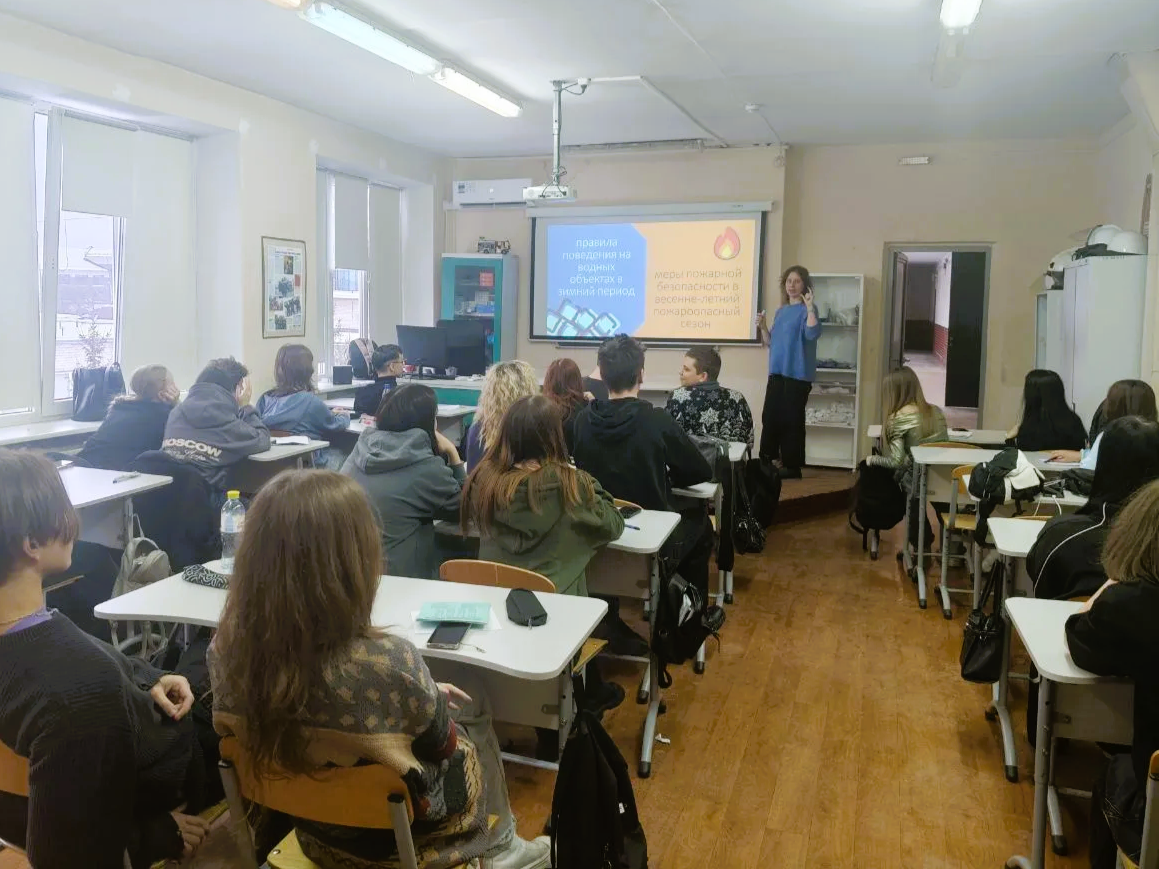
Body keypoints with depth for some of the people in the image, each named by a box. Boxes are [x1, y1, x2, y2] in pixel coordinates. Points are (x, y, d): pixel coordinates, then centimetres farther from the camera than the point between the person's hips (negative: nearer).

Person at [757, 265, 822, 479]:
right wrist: (762, 327, 5)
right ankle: (766, 461, 16)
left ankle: (793, 466, 3)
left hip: (798, 375, -7)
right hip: (777, 373, 7)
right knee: (770, 418, 7)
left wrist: (809, 306, -24)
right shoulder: (780, 311, 16)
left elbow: (813, 334, -23)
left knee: (792, 420, -4)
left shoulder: (807, 309, -5)